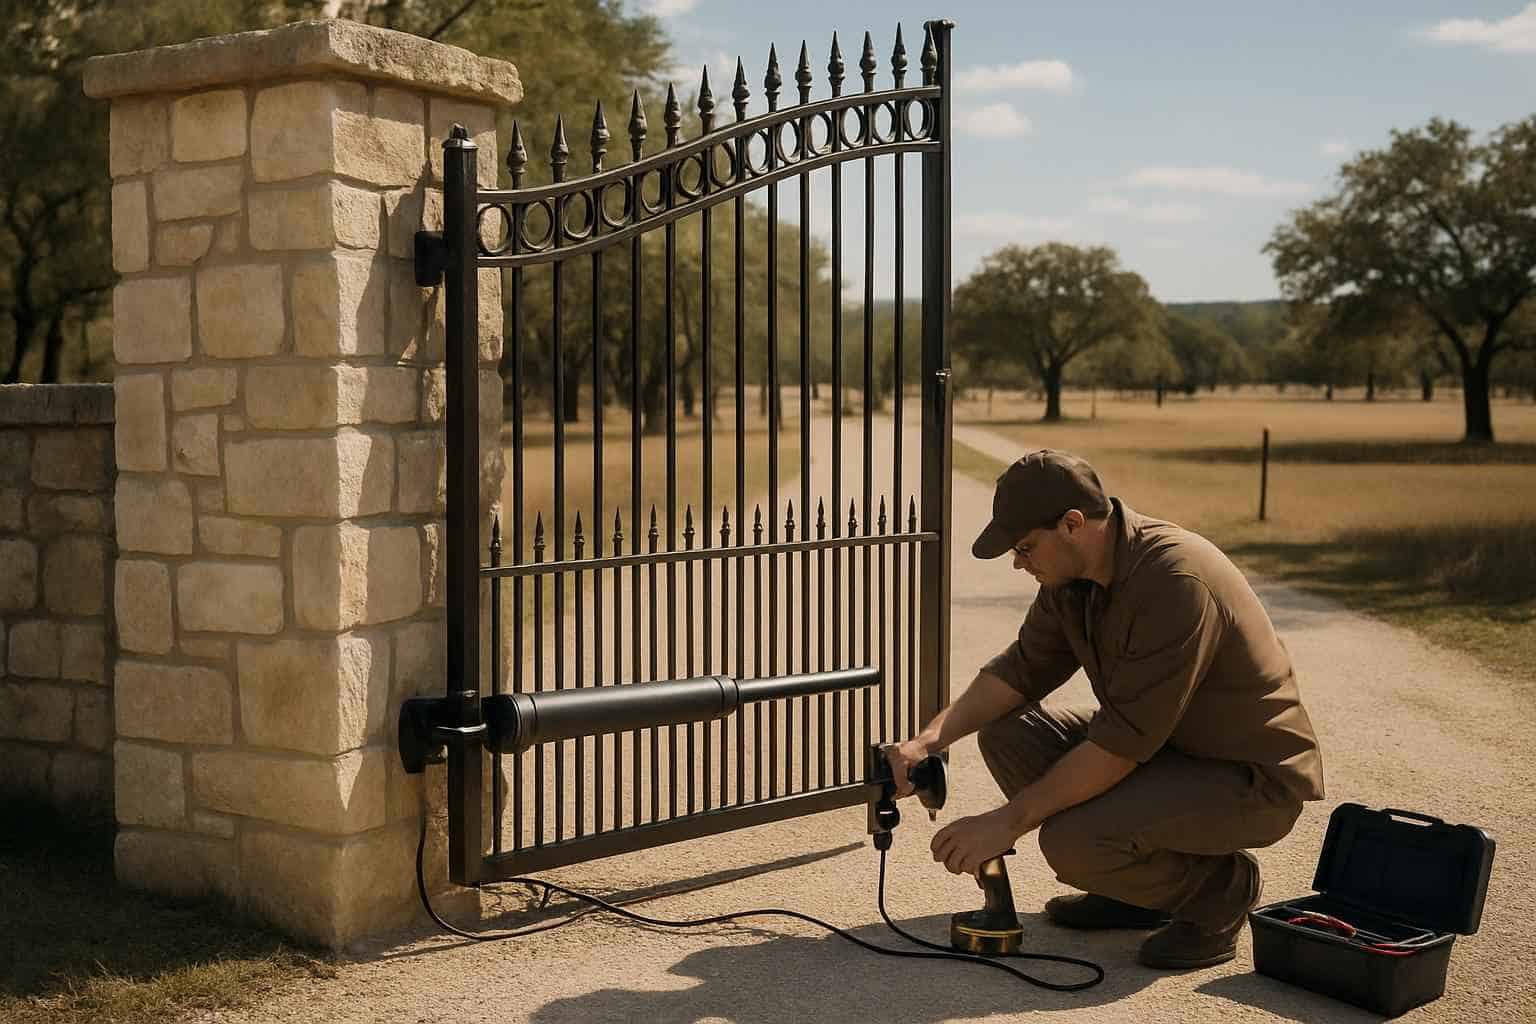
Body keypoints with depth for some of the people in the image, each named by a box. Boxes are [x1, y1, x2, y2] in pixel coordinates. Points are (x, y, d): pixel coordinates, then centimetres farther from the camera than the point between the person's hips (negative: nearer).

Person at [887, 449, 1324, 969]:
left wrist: (1008, 820, -25)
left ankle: (1219, 887, 0)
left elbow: (1124, 741, -30)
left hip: (1252, 778, -9)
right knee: (1006, 734, -2)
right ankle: (1136, 893, 11)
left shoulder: (1175, 579, -30)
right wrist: (928, 740, -11)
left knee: (1074, 843, -29)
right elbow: (1024, 667, 4)